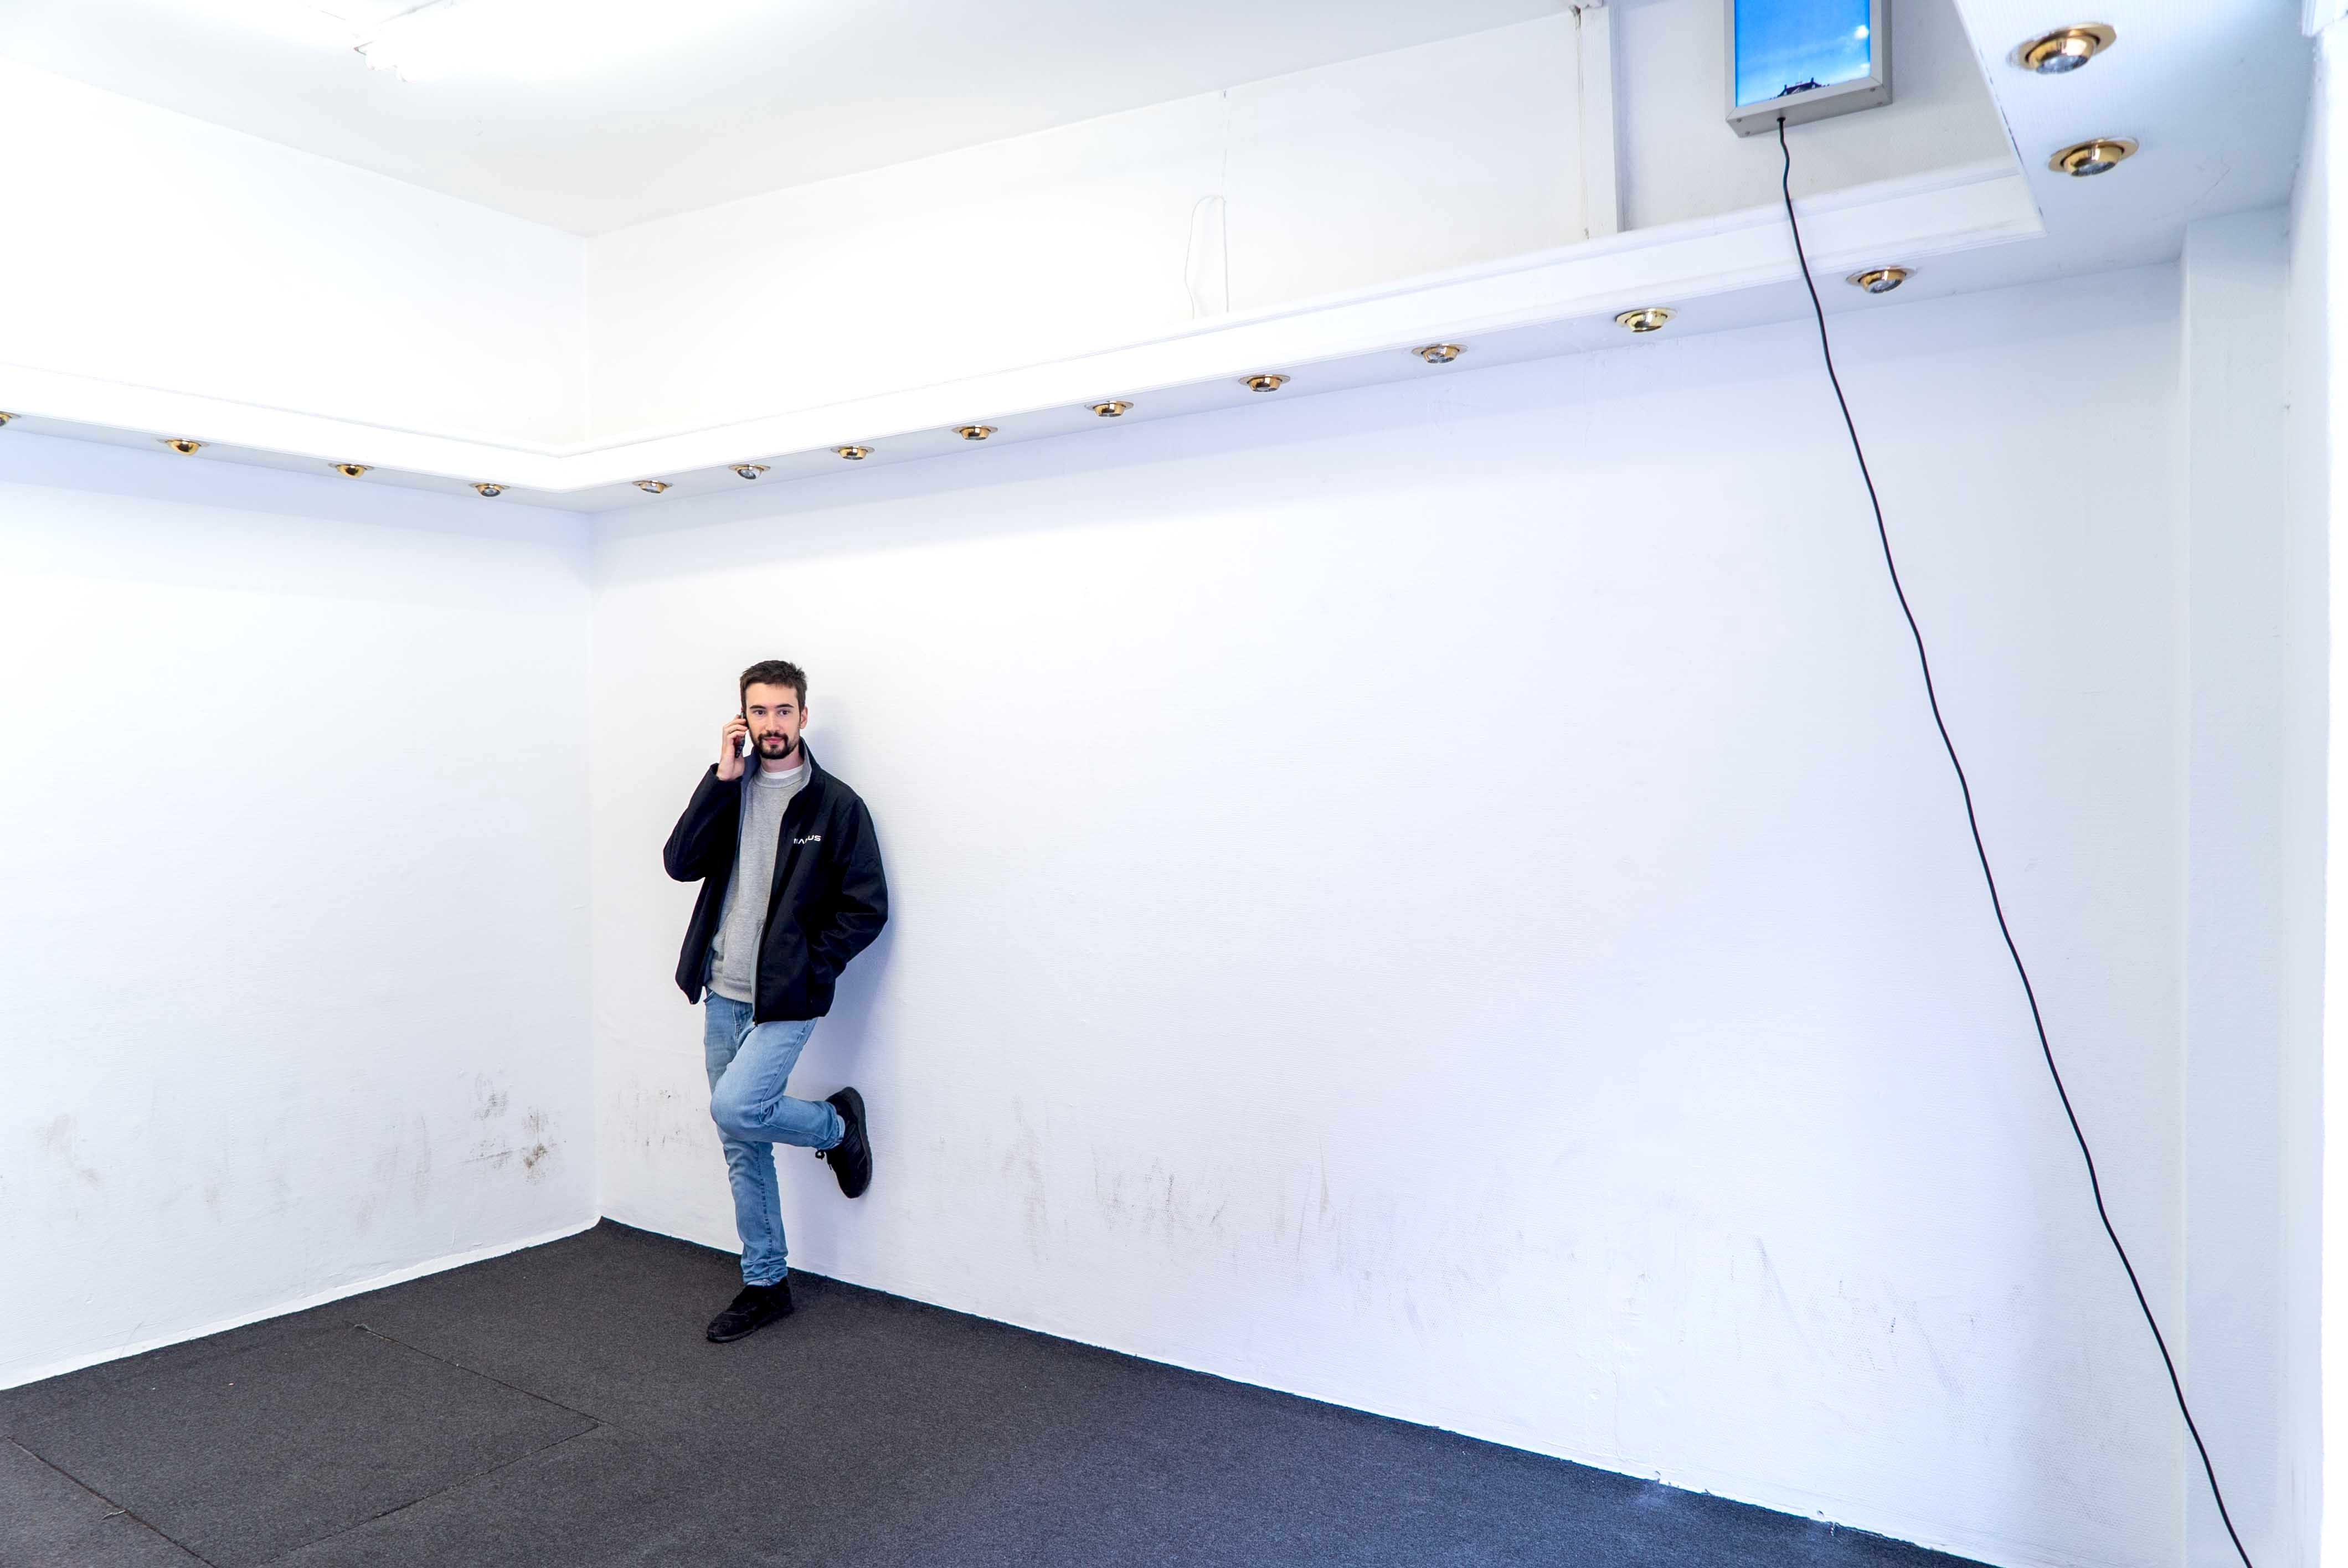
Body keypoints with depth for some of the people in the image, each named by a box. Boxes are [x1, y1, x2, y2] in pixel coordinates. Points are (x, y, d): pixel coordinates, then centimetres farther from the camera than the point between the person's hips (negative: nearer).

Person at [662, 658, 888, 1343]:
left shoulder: (836, 805, -7)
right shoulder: (729, 791, 6)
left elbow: (867, 908, -8)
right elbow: (681, 862, -8)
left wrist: (809, 969, -14)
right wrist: (722, 779, -13)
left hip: (785, 1002, -5)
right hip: (723, 997, 5)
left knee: (736, 1109, -22)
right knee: (742, 1150, 11)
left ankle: (838, 1124, 8)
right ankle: (765, 1284, 26)